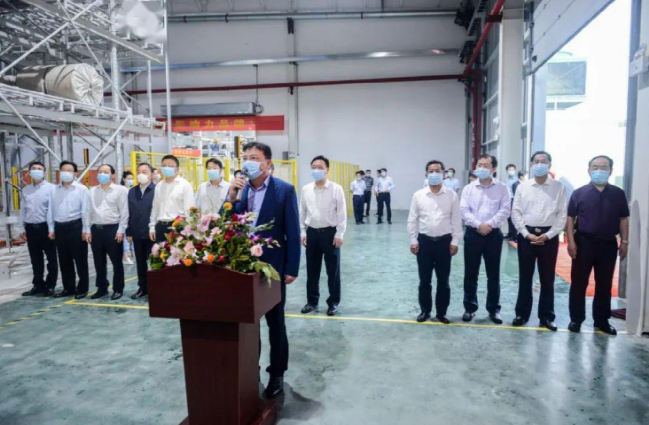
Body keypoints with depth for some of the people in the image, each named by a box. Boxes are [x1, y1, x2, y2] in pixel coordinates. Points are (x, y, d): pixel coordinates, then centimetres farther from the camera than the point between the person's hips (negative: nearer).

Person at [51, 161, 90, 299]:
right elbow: (53, 210, 10)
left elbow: (85, 211, -6)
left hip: (75, 226, -5)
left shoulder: (81, 189, -3)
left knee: (80, 259, 2)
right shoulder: (55, 190, 10)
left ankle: (82, 288, 13)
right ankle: (68, 288, 24)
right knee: (64, 260, 12)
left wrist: (85, 230, -10)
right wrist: (52, 228, 6)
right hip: (60, 227, 5)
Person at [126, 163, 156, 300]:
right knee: (140, 262, 13)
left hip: (152, 233, -5)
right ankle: (143, 287, 24)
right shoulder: (132, 192, 11)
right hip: (137, 234, 5)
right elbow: (129, 213, 9)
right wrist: (129, 232, 6)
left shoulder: (157, 190, -8)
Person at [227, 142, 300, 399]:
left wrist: (291, 268, -13)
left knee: (275, 322, 10)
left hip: (272, 266, -4)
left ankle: (277, 374, 25)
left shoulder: (284, 190, -10)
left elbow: (292, 232, -10)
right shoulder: (239, 188, 4)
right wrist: (231, 198, -13)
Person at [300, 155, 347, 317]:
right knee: (312, 270, 12)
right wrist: (302, 233, 4)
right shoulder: (306, 189, 3)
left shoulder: (336, 189, -7)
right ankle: (312, 301, 27)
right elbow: (302, 212, 8)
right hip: (312, 232, 3)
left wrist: (339, 235, -10)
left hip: (330, 232, -3)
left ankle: (333, 302, 22)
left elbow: (342, 213, -7)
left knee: (333, 270, 7)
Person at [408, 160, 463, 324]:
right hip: (424, 241, 1)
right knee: (424, 280, 9)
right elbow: (412, 220, 3)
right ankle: (425, 311, 24)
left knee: (443, 281, 8)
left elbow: (456, 220, 1)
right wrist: (413, 240, -1)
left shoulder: (452, 195, -1)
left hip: (444, 241, 0)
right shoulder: (418, 195, 0)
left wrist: (455, 241, -3)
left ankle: (441, 312, 23)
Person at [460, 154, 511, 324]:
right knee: (470, 273, 6)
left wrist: (490, 224, -17)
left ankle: (494, 309, 20)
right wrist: (478, 225, -15)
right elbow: (464, 210, -4)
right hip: (473, 233, 1)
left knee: (493, 274, 7)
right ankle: (470, 307, 18)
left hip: (493, 234, -1)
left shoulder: (502, 188, 2)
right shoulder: (469, 188, 4)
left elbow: (505, 210, -6)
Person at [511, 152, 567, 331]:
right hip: (526, 235, 1)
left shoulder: (559, 187, 1)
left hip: (549, 236, 0)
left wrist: (548, 235, -11)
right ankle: (522, 313, 20)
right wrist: (527, 234, -8)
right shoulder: (522, 186, 3)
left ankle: (546, 316, 19)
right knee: (525, 277, 8)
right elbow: (516, 213, 1)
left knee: (547, 278, 7)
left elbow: (563, 215, -2)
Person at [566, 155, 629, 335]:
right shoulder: (579, 193, -1)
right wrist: (571, 241, -9)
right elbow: (570, 218, -2)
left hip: (608, 244, 2)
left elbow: (623, 219, 8)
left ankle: (602, 320, 22)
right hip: (584, 241, -2)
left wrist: (624, 242, 2)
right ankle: (576, 319, 14)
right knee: (579, 283, 4)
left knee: (604, 285, 10)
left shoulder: (618, 194, 5)